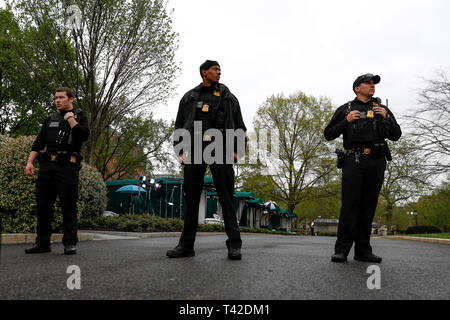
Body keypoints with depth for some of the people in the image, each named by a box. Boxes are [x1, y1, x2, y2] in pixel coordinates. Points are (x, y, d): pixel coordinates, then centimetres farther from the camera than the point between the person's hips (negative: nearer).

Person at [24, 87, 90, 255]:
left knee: (68, 206, -6)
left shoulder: (80, 117, 9)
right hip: (47, 166, 5)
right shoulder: (50, 120, 21)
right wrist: (30, 162, 6)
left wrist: (70, 119, -4)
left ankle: (70, 243, -1)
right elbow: (38, 143, 18)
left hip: (67, 167, -5)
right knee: (43, 205, 4)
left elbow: (83, 135, -12)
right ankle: (42, 243, 11)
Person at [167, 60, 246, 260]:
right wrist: (180, 151, 4)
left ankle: (234, 244, -6)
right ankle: (186, 245, 4)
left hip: (220, 148, -1)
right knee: (191, 196, 0)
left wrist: (236, 150, 1)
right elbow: (179, 126, 18)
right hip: (194, 148, 1)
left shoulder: (228, 98, 19)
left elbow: (239, 127, 16)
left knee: (226, 195, -8)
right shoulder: (189, 98, 20)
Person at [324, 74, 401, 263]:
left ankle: (363, 250, 7)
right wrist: (346, 121, -4)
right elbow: (328, 134, 9)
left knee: (368, 206, 3)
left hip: (377, 162, 3)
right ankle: (341, 249, -7)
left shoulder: (382, 109, 21)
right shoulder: (345, 109, 12)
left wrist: (386, 117, 3)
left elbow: (396, 135, 18)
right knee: (350, 205, -10)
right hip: (354, 160, -3)